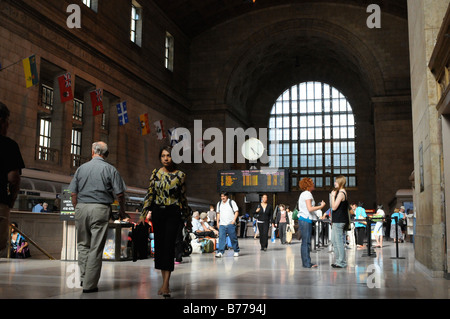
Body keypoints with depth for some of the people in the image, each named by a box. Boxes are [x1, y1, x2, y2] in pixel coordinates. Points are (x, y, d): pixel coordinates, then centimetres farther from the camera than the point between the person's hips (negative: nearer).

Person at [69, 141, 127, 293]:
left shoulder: (81, 168, 9)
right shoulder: (110, 169, 0)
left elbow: (73, 193, 8)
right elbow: (120, 194, -3)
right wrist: (122, 210, 12)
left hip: (81, 207, 3)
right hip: (100, 209, -3)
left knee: (83, 244, 17)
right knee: (96, 248, 1)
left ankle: (83, 277, 11)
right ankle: (90, 284, 4)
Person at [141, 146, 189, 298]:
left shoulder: (180, 175, 0)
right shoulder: (156, 172, 5)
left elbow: (183, 197, 6)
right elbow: (150, 193, 6)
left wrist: (187, 217, 9)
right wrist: (145, 211, -2)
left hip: (173, 213, -3)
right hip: (157, 211, 3)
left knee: (169, 245, -11)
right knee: (159, 245, 6)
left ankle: (166, 284, -14)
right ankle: (164, 281, 17)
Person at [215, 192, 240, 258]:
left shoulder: (232, 202, 0)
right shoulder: (219, 204, 14)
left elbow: (236, 212, -2)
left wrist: (234, 221, -11)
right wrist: (217, 222, 13)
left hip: (230, 224, -3)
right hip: (222, 224, 3)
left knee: (233, 238, 3)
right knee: (221, 238, -7)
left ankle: (236, 251, 17)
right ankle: (220, 252, -10)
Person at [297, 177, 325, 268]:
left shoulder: (303, 194, 20)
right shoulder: (307, 194, -11)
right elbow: (310, 209, -18)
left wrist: (317, 206, 21)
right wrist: (321, 206, -9)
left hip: (303, 219, 10)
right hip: (306, 220, -10)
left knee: (305, 242, 12)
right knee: (306, 242, -8)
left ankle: (306, 262, 16)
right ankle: (307, 263, -6)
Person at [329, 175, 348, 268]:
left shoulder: (341, 193, -15)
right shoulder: (342, 192, 16)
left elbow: (334, 207, -18)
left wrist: (333, 196, -13)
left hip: (339, 221, -11)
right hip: (337, 220, 11)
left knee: (339, 241, -6)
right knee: (334, 241, 15)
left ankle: (342, 262, -1)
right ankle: (339, 260, 21)